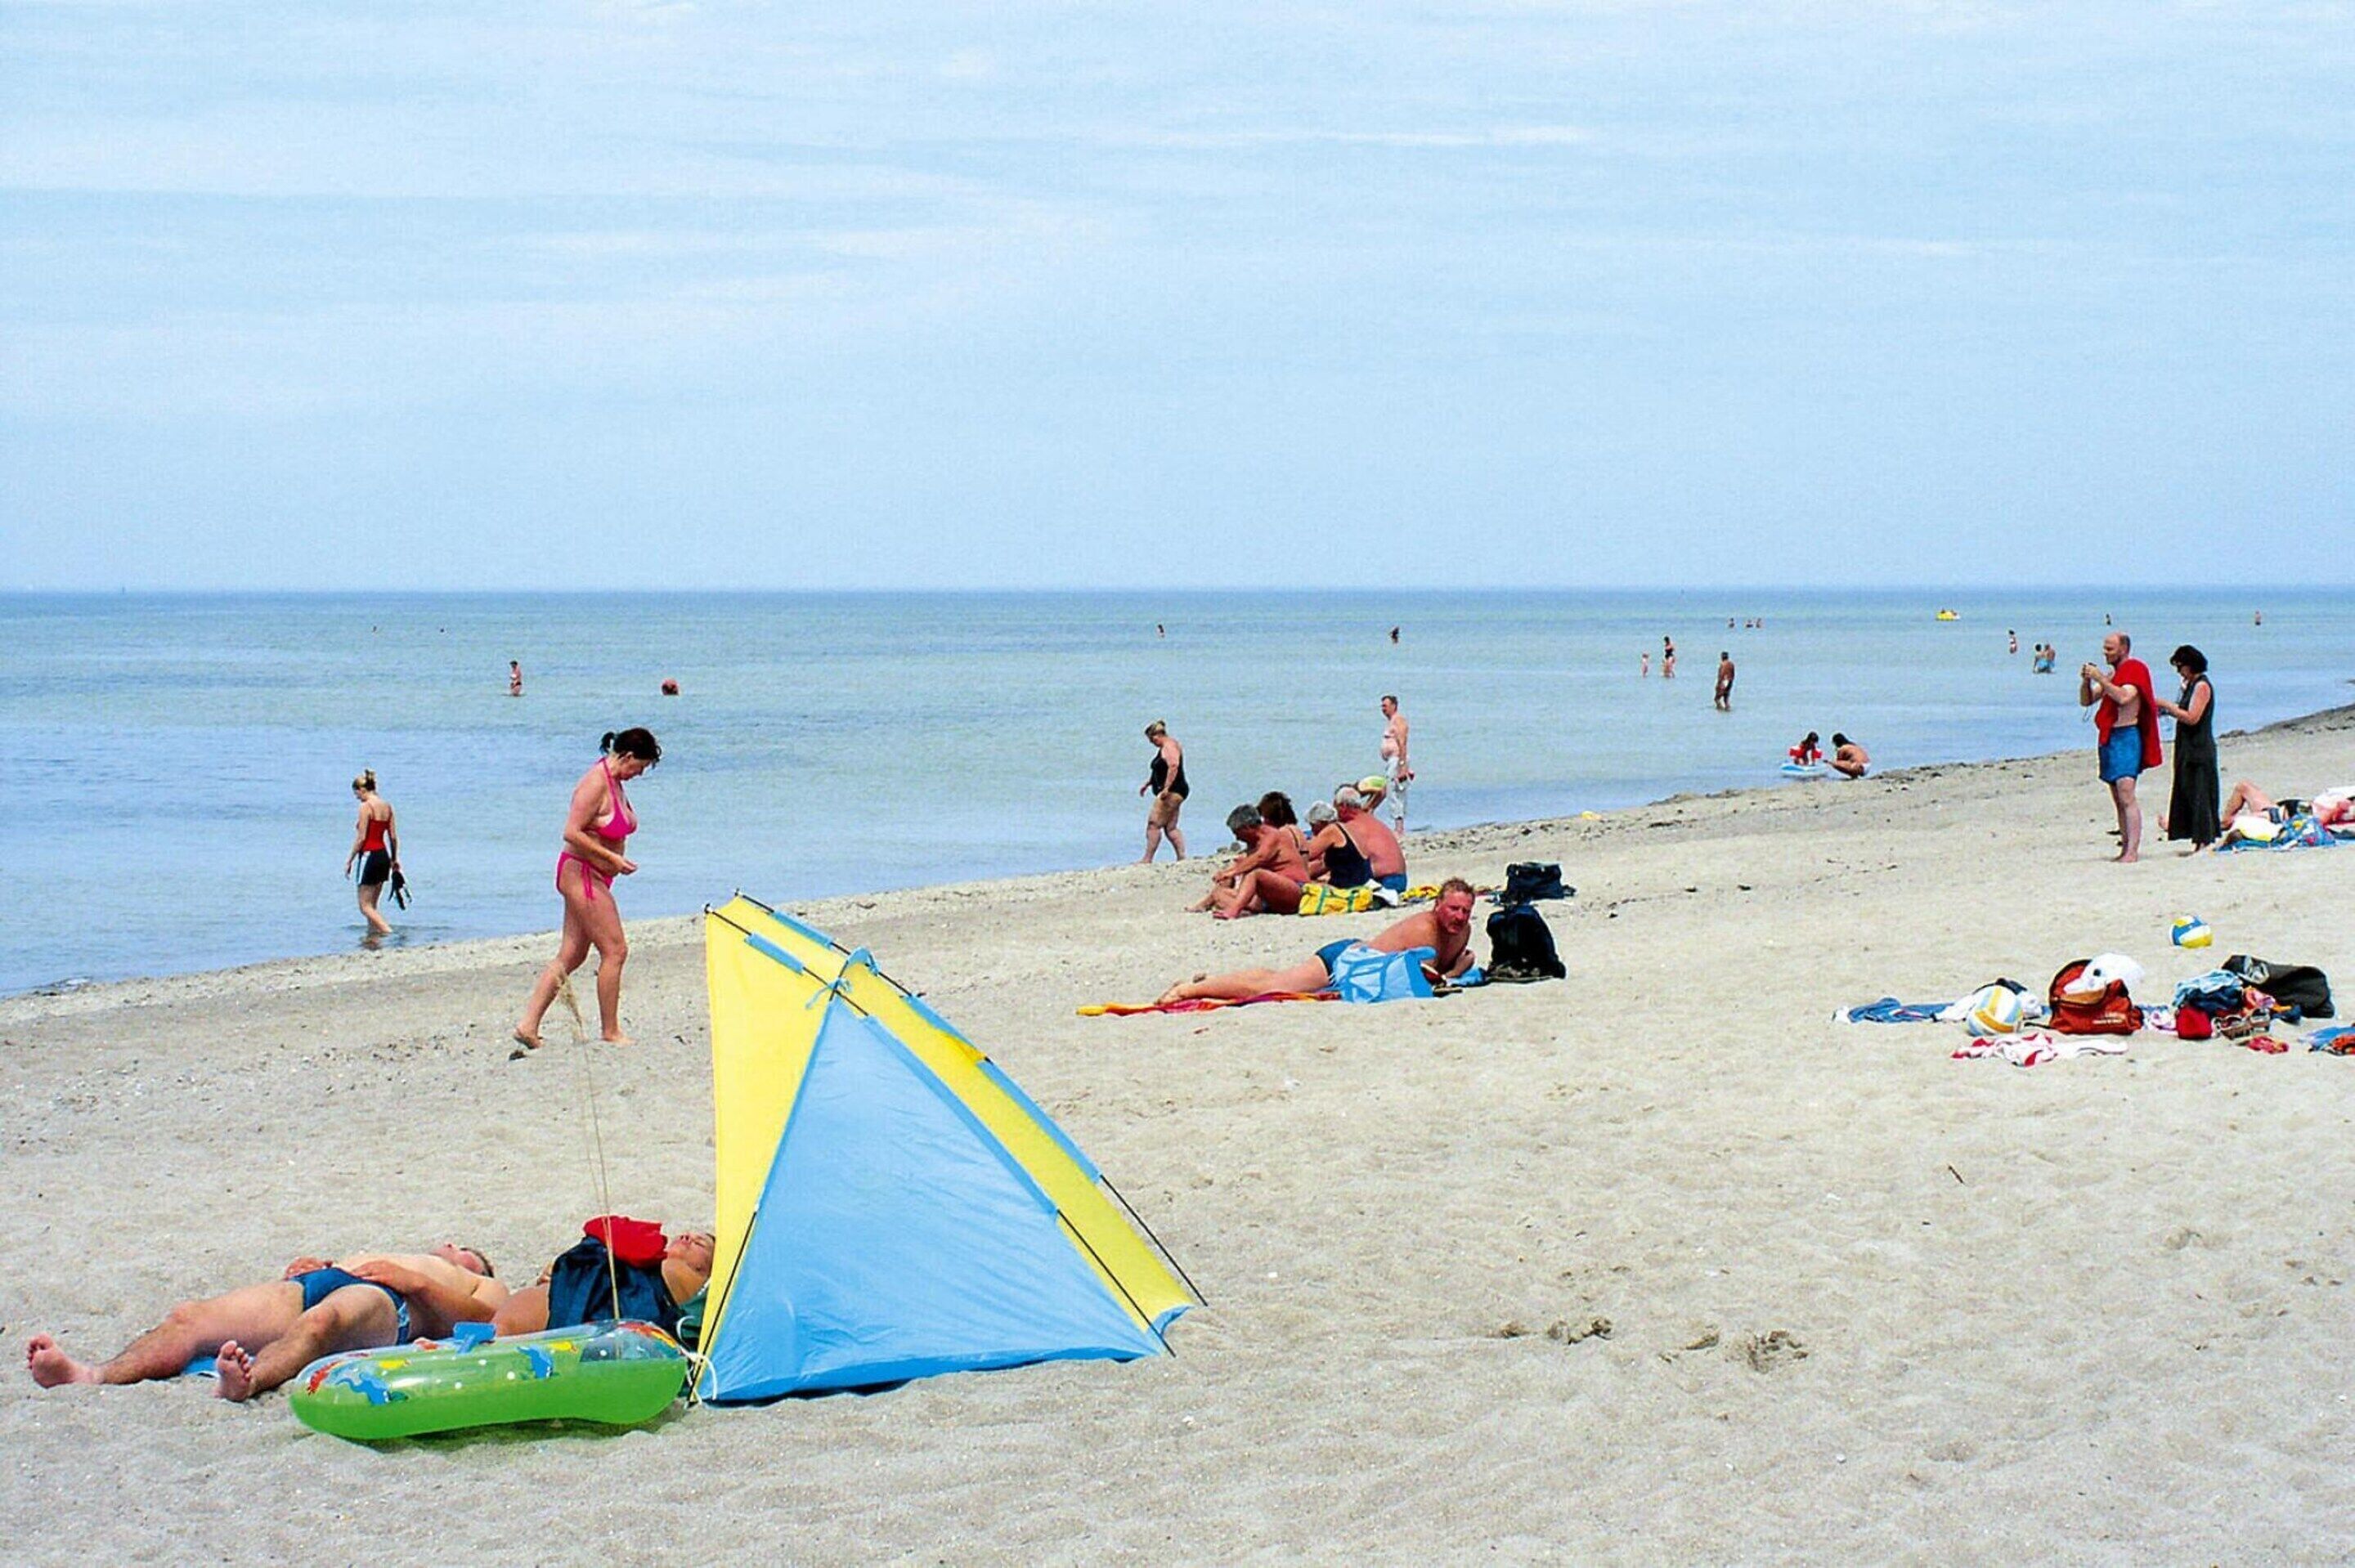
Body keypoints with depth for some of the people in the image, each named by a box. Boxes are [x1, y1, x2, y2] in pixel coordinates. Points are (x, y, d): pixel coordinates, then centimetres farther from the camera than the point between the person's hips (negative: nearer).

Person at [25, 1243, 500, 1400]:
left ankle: (248, 1380, -72)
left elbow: (482, 1317, 9)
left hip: (383, 1304, -5)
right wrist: (313, 1268, 12)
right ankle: (96, 1375, -48)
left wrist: (413, 1280, -3)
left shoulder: (486, 1287, 34)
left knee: (319, 1321, -42)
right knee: (188, 1317, -24)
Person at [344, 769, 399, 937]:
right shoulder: (387, 806, 9)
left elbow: (361, 838, -15)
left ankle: (388, 931, -18)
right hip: (384, 855, 8)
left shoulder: (366, 806, -13)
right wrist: (395, 858, 21)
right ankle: (373, 932, 17)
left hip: (369, 855, -8)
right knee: (372, 904, 16)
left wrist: (349, 860, -8)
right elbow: (393, 837, 11)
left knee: (365, 906, -4)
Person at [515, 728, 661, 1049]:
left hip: (594, 878, 10)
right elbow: (572, 833, -23)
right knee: (615, 950, -6)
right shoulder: (596, 784, -18)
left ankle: (528, 1025, 9)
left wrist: (617, 860, 10)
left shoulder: (615, 783, 12)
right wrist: (612, 858, -20)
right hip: (582, 874, -10)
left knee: (571, 954, 8)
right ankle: (610, 1032, 1)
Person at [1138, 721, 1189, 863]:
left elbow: (1173, 767, -27)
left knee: (1153, 824, -11)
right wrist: (1147, 784, 27)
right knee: (1171, 828, 10)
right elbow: (1158, 771, 31)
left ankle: (1147, 860, -10)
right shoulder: (1163, 748, 20)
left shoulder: (1169, 747, -13)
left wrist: (1166, 788, -29)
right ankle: (1182, 857, 8)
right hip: (1173, 793, 11)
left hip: (1172, 792, -11)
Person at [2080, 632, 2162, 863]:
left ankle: (2133, 850, -23)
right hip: (2108, 738, 9)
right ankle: (2125, 848, 8)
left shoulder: (2135, 670, -6)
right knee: (2118, 800, 7)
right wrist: (2086, 681, 0)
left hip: (2126, 736, -9)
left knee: (2127, 796, -18)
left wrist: (2100, 679, -20)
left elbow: (2124, 697, -23)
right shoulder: (2110, 675, 19)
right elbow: (2086, 701, 17)